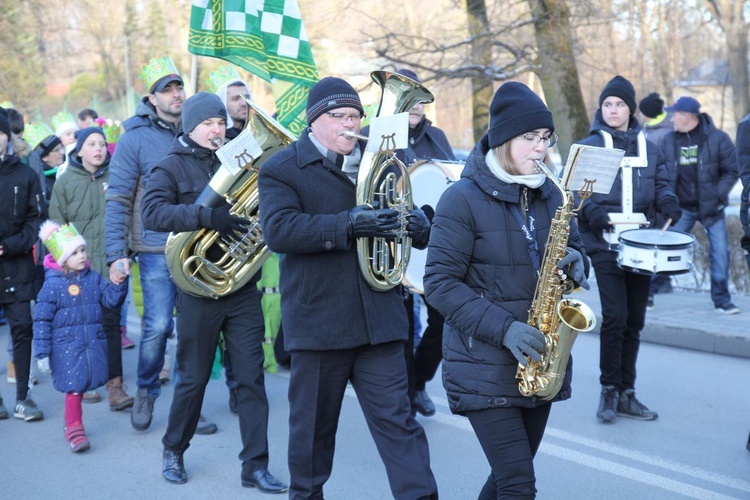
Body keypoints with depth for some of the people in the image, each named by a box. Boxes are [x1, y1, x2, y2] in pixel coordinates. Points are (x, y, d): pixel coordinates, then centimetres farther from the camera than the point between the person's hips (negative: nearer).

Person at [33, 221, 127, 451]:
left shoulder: (93, 278, 5)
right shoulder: (53, 285, -10)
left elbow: (111, 300, 7)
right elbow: (42, 320, -9)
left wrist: (119, 283, -11)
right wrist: (42, 353, -11)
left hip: (93, 344, 5)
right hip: (66, 348, -5)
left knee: (80, 385, 13)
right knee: (74, 387, -6)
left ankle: (70, 421, 31)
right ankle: (74, 428, 6)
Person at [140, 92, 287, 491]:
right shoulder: (171, 167, 0)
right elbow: (152, 213, -18)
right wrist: (207, 215, -30)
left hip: (243, 287, 3)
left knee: (251, 377, 1)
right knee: (193, 378, 9)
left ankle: (255, 466, 7)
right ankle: (174, 449, 31)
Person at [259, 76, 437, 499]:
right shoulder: (282, 168, -2)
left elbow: (405, 219, 18)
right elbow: (279, 230, -18)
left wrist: (417, 223, -8)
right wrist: (349, 224, -28)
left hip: (379, 317, 3)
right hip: (318, 319, -2)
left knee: (398, 421, 0)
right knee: (313, 425, 13)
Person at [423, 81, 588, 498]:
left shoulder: (549, 195, 8)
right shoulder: (462, 199, -10)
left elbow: (573, 246, 20)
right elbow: (439, 282, -13)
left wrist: (574, 263, -6)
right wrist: (504, 328, -22)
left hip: (539, 361, 6)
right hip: (484, 367, -6)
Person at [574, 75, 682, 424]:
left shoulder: (648, 148, 14)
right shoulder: (587, 146, 1)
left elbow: (660, 184, 13)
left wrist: (667, 203, -9)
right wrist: (591, 211, -23)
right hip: (605, 245, -4)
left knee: (635, 321, 8)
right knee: (615, 317, -12)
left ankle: (626, 393, 18)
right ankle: (609, 391, 3)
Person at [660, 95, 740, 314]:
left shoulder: (717, 138, -8)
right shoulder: (669, 140, -1)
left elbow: (732, 171, -5)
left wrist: (716, 196, -14)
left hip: (711, 208, -1)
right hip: (682, 208, 2)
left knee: (720, 252, -5)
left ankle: (722, 300, 7)